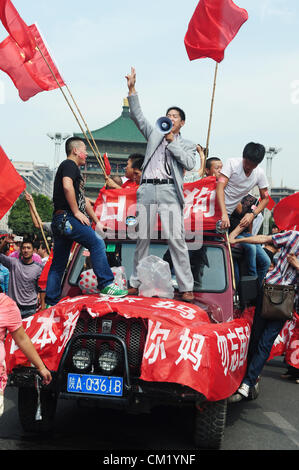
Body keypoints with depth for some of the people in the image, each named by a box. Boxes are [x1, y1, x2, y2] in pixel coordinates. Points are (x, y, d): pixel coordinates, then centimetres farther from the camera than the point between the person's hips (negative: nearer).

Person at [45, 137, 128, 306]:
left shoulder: (74, 169, 30)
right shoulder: (69, 165, -1)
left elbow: (84, 200, 31)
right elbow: (67, 185, -22)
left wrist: (97, 222, 28)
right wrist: (76, 212, -18)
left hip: (60, 222, 11)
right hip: (66, 217, -10)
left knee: (58, 264, 10)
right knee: (97, 243, -15)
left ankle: (51, 304, 12)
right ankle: (106, 285, -18)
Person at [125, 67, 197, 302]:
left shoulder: (187, 144, 15)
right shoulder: (155, 135, 21)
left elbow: (189, 163, -4)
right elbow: (137, 115, 16)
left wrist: (172, 141, -1)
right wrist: (132, 89, 8)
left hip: (169, 192, -3)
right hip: (147, 190, 3)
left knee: (176, 240, -9)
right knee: (142, 238, 5)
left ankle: (186, 287, -6)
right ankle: (136, 283, 14)